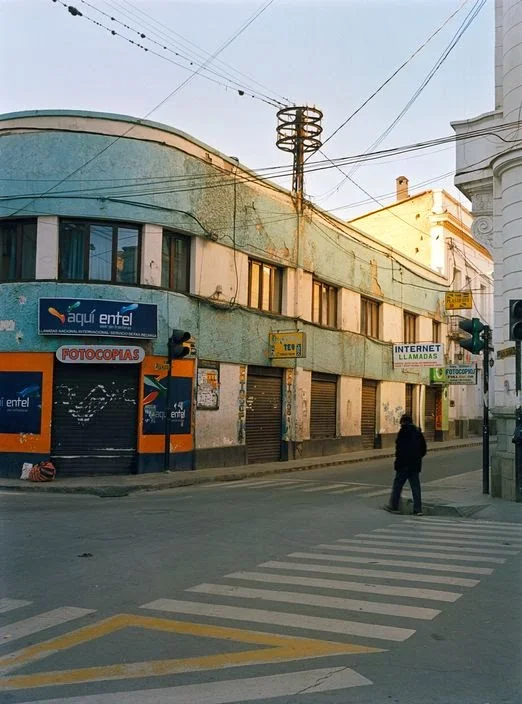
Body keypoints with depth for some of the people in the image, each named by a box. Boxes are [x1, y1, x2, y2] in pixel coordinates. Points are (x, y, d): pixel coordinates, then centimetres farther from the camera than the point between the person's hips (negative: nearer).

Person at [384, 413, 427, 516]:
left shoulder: (403, 432, -11)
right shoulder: (418, 432, 9)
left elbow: (399, 448, -16)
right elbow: (424, 449, 13)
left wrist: (398, 458, -3)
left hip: (404, 464, -6)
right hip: (415, 464, 6)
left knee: (397, 485, 7)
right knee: (416, 486, 7)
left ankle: (393, 506, 15)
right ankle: (418, 509, 4)